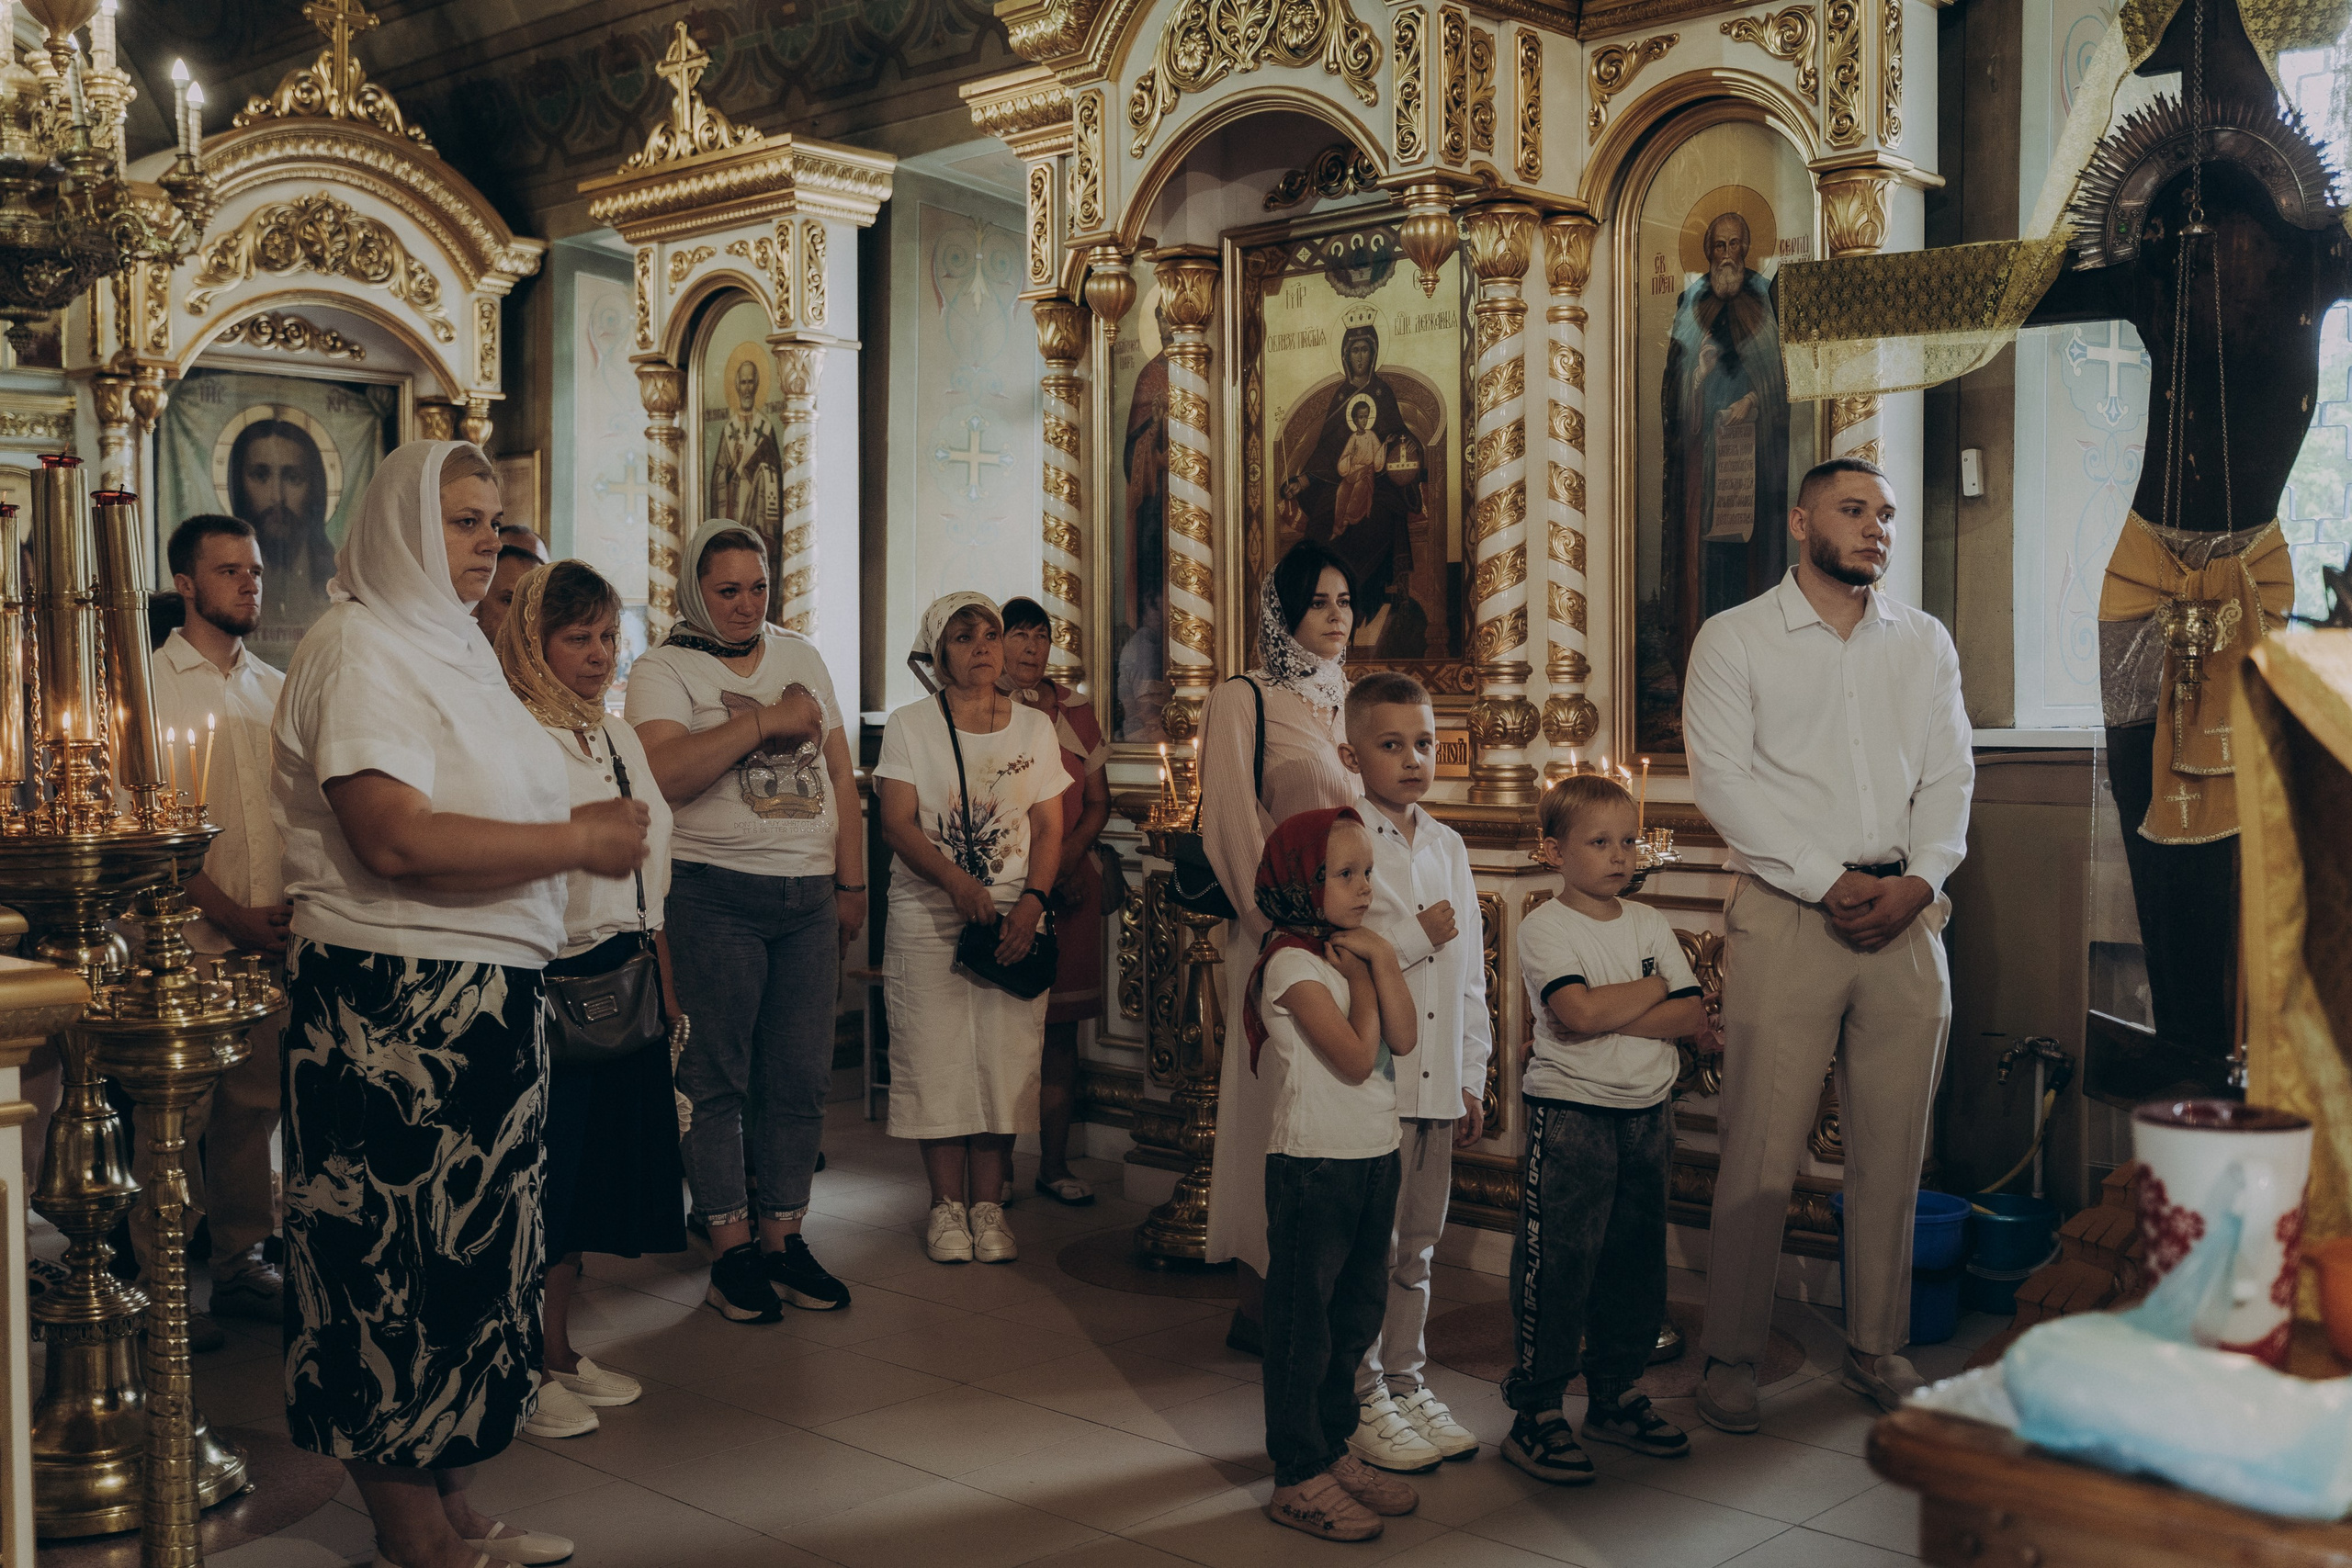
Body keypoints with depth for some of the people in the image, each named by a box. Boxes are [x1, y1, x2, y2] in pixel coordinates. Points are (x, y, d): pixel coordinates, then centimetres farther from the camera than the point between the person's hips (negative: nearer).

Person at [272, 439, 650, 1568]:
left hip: (480, 997, 10)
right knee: (401, 1258, -1)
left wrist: (586, 839, 6)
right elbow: (397, 840, -24)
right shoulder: (359, 650, -13)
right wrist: (576, 842, -18)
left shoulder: (447, 642, 17)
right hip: (393, 1003, -10)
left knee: (467, 1250, 15)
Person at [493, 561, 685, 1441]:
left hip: (625, 974, 8)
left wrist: (665, 985, 19)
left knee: (595, 1167, 14)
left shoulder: (618, 735, 16)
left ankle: (560, 1351, 27)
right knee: (543, 1174, -1)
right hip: (553, 980, -8)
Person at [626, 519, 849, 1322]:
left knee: (800, 1077, 6)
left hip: (809, 895, 5)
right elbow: (661, 773, -18)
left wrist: (851, 883, 13)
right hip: (714, 895, -5)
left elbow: (840, 775, 18)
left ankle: (785, 1234, 16)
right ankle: (731, 1247, 10)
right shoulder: (664, 669, 0)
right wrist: (763, 722, -16)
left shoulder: (801, 657, 16)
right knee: (717, 1076, 1)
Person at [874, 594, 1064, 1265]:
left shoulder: (1034, 727, 9)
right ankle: (947, 1206, 10)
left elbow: (1049, 828, 7)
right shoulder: (909, 726, 3)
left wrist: (1031, 902, -10)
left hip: (1014, 918, 2)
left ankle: (989, 1205, 9)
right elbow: (897, 824, -6)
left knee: (1005, 1060, -1)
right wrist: (957, 882, -23)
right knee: (937, 1057, -1)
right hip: (927, 916, -2)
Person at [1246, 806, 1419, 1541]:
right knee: (1304, 1322, 2)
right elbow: (1356, 1057, -21)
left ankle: (1333, 1448, 31)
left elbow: (1403, 1038, -2)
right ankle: (1299, 1479, 11)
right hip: (1314, 1163, -9)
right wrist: (1361, 978, -11)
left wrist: (1383, 959, -8)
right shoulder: (1293, 963, -16)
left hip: (1374, 1157, 9)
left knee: (1354, 1315, 17)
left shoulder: (1356, 951, 10)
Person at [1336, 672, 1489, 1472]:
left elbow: (1470, 967, 15)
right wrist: (1416, 936, -14)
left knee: (1417, 1246, 14)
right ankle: (1362, 1403, 12)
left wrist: (1472, 1077, 13)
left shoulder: (1448, 845, 12)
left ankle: (1404, 1383, 27)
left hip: (1438, 1080, 6)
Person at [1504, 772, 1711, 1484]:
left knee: (1637, 1261, 13)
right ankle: (1534, 1413, 5)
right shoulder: (1545, 926, -9)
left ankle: (1614, 1396, 28)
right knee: (1556, 1264, -4)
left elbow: (1694, 1015, -1)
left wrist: (1613, 1017, -15)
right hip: (1569, 1112, -6)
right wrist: (1652, 989, -9)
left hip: (1645, 1112, 6)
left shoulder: (1649, 925, 9)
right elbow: (1580, 1010, -25)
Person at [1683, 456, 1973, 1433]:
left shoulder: (1925, 641, 16)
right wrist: (1831, 881, -12)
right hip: (1785, 913, -4)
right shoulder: (1735, 639, 4)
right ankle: (1731, 1355, 8)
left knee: (1893, 1148, 7)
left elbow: (1949, 774, 10)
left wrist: (1919, 878, -8)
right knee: (1761, 1152, -4)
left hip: (1906, 913, 4)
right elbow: (1722, 781, -5)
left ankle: (1876, 1349, 20)